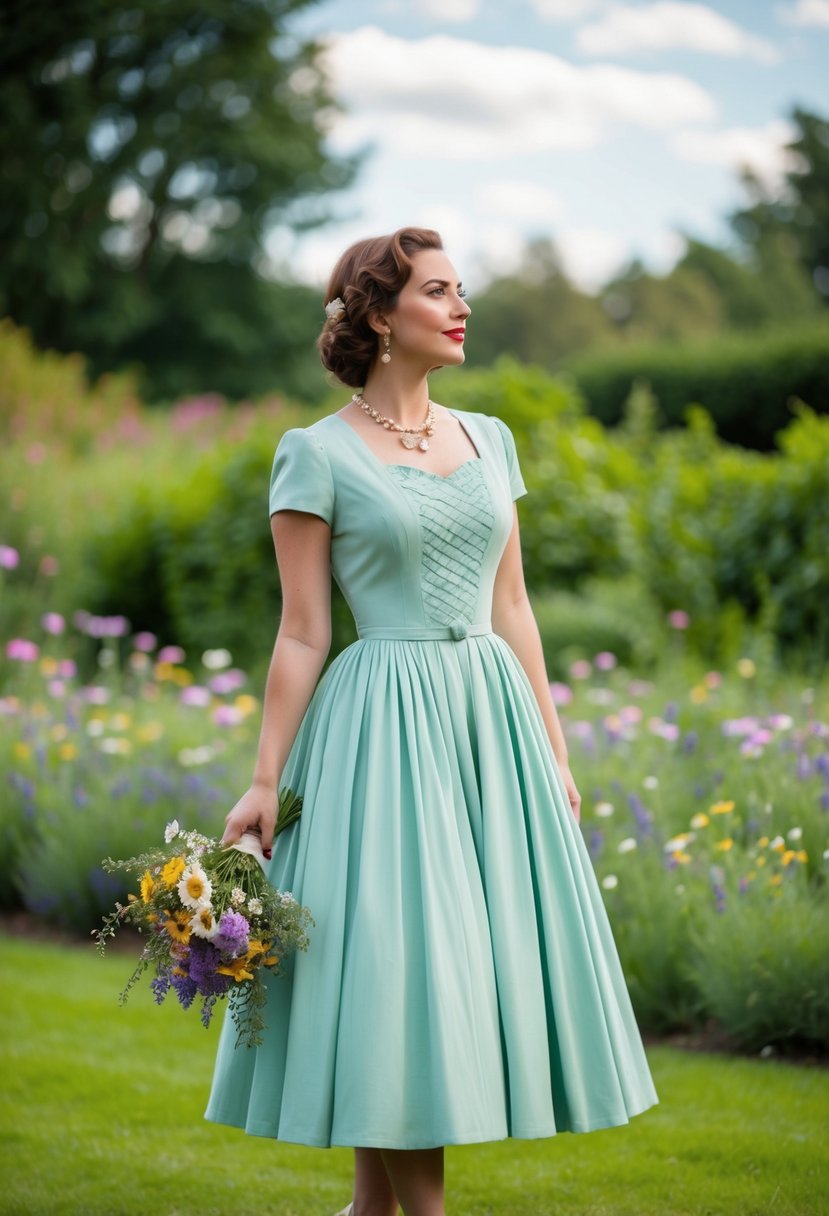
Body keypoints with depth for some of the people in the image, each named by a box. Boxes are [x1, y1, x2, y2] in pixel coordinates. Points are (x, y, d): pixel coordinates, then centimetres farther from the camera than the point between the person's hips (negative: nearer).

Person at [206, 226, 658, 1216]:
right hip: (384, 723, -6)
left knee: (483, 951, 7)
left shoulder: (487, 439, 11)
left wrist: (553, 751, 12)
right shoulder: (317, 454, -4)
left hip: (493, 720, 6)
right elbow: (302, 634, -4)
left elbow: (512, 610, 14)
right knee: (392, 958, -5)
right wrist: (265, 781, -8)